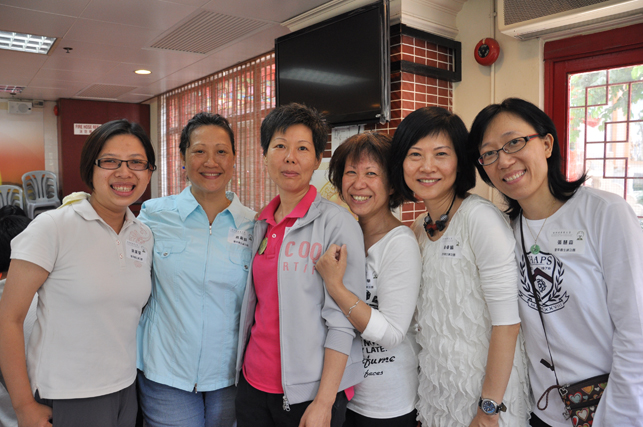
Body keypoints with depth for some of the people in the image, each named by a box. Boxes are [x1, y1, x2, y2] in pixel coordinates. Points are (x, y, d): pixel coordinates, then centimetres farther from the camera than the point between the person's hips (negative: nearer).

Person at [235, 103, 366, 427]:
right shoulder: (262, 224, 6)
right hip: (253, 382, 5)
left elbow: (342, 320, -14)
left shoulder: (337, 222, -12)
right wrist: (247, 369, 9)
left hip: (308, 392, -5)